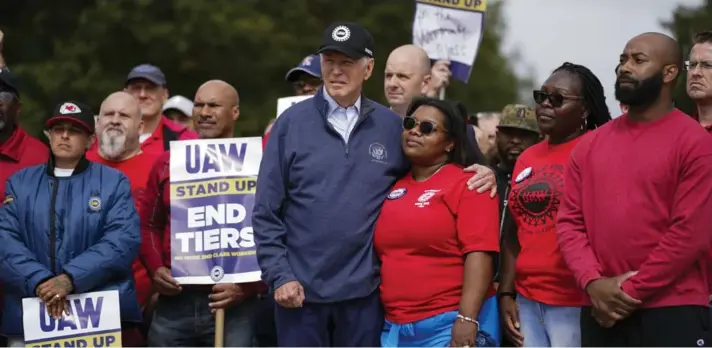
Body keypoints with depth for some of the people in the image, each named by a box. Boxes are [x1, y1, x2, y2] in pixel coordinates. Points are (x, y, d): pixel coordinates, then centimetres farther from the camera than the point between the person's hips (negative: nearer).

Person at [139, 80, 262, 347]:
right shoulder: (168, 164, 12)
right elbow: (148, 224, 19)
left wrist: (247, 286, -14)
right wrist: (155, 268, 1)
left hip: (233, 306, -4)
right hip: (174, 302, 4)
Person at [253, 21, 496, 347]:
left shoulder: (391, 127, 5)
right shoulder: (292, 123, -1)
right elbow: (266, 211, -1)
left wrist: (478, 173, -2)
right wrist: (279, 276, -8)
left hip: (363, 290, 2)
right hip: (300, 289, -1)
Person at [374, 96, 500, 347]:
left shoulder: (467, 184, -4)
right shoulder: (393, 187, 13)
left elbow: (478, 252, -13)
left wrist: (467, 319, -22)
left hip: (450, 324, -6)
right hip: (395, 327, 6)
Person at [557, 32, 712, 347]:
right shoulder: (590, 146, 13)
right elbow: (570, 220, 9)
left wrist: (631, 292, -12)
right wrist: (592, 282, -8)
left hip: (673, 315, -5)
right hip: (602, 315, 5)